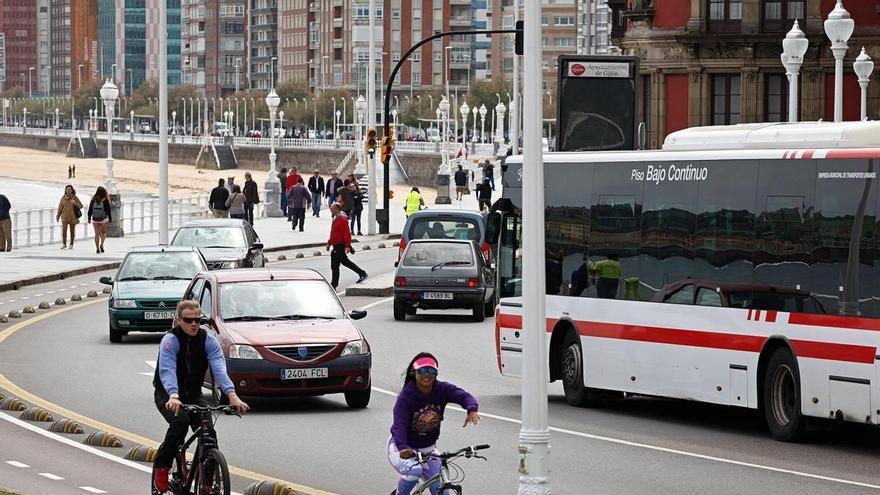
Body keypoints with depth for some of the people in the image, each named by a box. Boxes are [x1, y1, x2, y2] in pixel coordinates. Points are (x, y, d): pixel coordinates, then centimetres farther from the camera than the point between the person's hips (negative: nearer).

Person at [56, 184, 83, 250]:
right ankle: (64, 244, -4)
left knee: (72, 231, 6)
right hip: (65, 217, 1)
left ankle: (71, 244, 17)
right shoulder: (63, 198, 2)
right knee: (64, 230, -13)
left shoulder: (75, 198, -3)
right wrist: (57, 216, 11)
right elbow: (60, 208, 9)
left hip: (73, 217, -1)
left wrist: (75, 203, -20)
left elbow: (81, 206, -1)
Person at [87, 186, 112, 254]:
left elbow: (90, 210, 4)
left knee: (97, 234, 9)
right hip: (103, 219, -2)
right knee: (104, 232, 17)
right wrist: (110, 220, 0)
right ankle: (101, 244, -4)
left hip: (95, 220, 2)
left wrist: (89, 218, 14)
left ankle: (97, 248, 7)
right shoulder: (105, 200, -9)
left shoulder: (93, 200, -1)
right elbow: (108, 211, -7)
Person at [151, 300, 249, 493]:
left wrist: (232, 395, -40)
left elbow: (219, 368, -23)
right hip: (167, 395, -4)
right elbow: (167, 371, -35)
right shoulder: (170, 340, -20)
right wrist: (173, 397, -54)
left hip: (193, 395, 4)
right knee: (180, 421, -32)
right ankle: (161, 467, -14)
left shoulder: (208, 340, -9)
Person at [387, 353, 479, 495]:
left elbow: (464, 396, -25)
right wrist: (402, 448, -53)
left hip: (428, 448, 4)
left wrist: (472, 410, -49)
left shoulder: (442, 389, -11)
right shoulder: (406, 395, -23)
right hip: (403, 448, -4)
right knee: (414, 471, -33)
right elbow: (399, 424, -34)